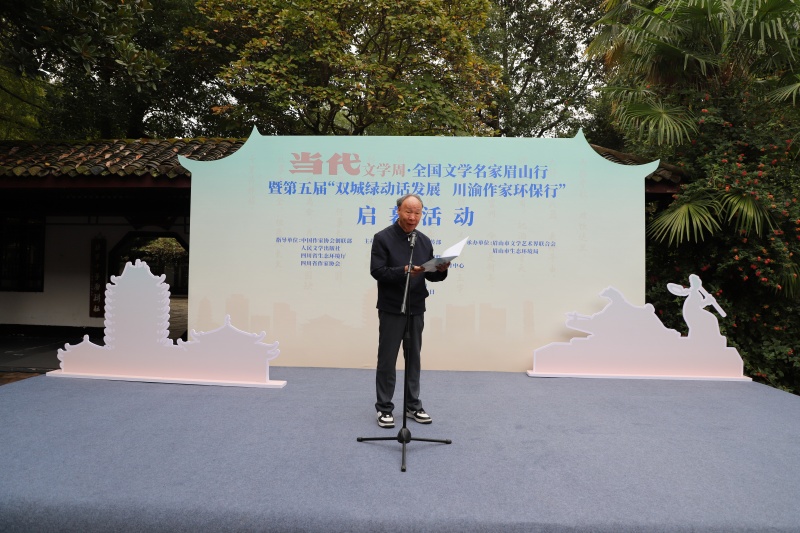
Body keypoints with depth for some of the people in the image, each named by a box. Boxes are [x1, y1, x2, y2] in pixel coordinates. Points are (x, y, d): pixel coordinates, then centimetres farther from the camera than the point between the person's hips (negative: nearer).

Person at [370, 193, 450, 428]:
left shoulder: (424, 241, 9)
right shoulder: (383, 238, -8)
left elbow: (429, 274, 11)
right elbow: (377, 271, -16)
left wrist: (441, 270, -11)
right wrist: (404, 271, -29)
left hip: (416, 309, 5)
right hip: (391, 309, -5)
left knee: (413, 358, 12)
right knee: (387, 359, 2)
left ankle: (413, 406, 24)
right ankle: (384, 408, 15)